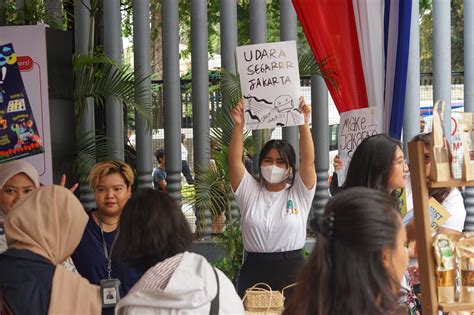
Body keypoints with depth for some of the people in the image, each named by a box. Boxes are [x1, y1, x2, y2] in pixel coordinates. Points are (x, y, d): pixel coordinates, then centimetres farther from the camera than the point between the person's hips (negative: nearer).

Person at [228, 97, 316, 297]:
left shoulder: (299, 193, 5)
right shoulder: (249, 192, 8)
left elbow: (308, 160, -7)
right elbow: (234, 160, -3)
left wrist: (304, 124, -17)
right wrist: (238, 125, -14)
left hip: (291, 269, -1)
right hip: (254, 269, 1)